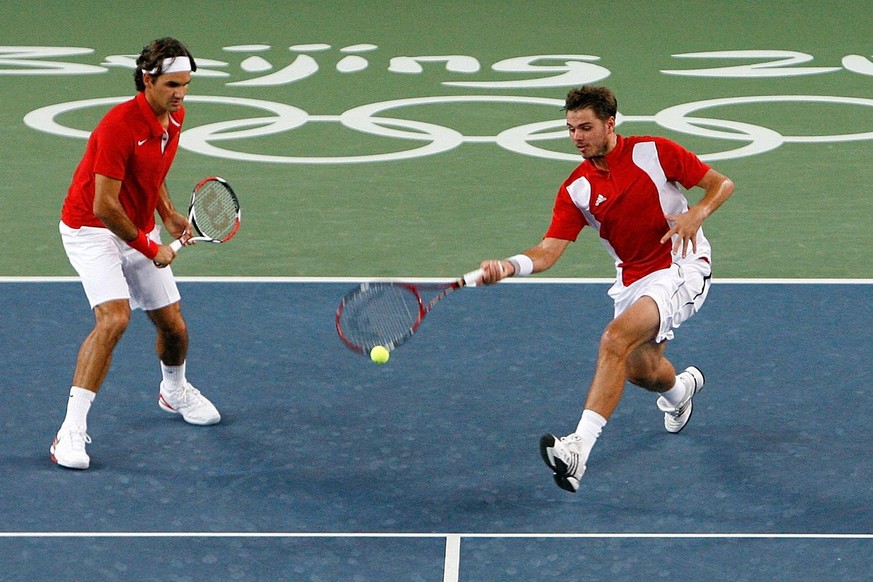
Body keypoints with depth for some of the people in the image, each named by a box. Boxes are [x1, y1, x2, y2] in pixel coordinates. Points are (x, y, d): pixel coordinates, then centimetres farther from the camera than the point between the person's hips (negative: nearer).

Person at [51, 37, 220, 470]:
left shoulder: (174, 117, -2)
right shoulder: (120, 126, -28)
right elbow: (103, 206, -26)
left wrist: (169, 214, 3)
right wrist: (149, 248, -18)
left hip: (140, 231, 7)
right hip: (92, 229, -7)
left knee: (173, 326, 8)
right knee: (114, 318, -27)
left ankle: (174, 392, 44)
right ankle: (71, 432, -23)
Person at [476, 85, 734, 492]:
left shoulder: (655, 152, -10)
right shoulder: (576, 190, -2)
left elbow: (722, 184, -4)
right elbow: (550, 249, -11)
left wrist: (695, 214, -24)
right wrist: (510, 266, -31)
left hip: (682, 268, -6)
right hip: (632, 279, 6)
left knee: (616, 337, -27)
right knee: (640, 369, 14)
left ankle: (579, 449, -36)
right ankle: (681, 389, 56)